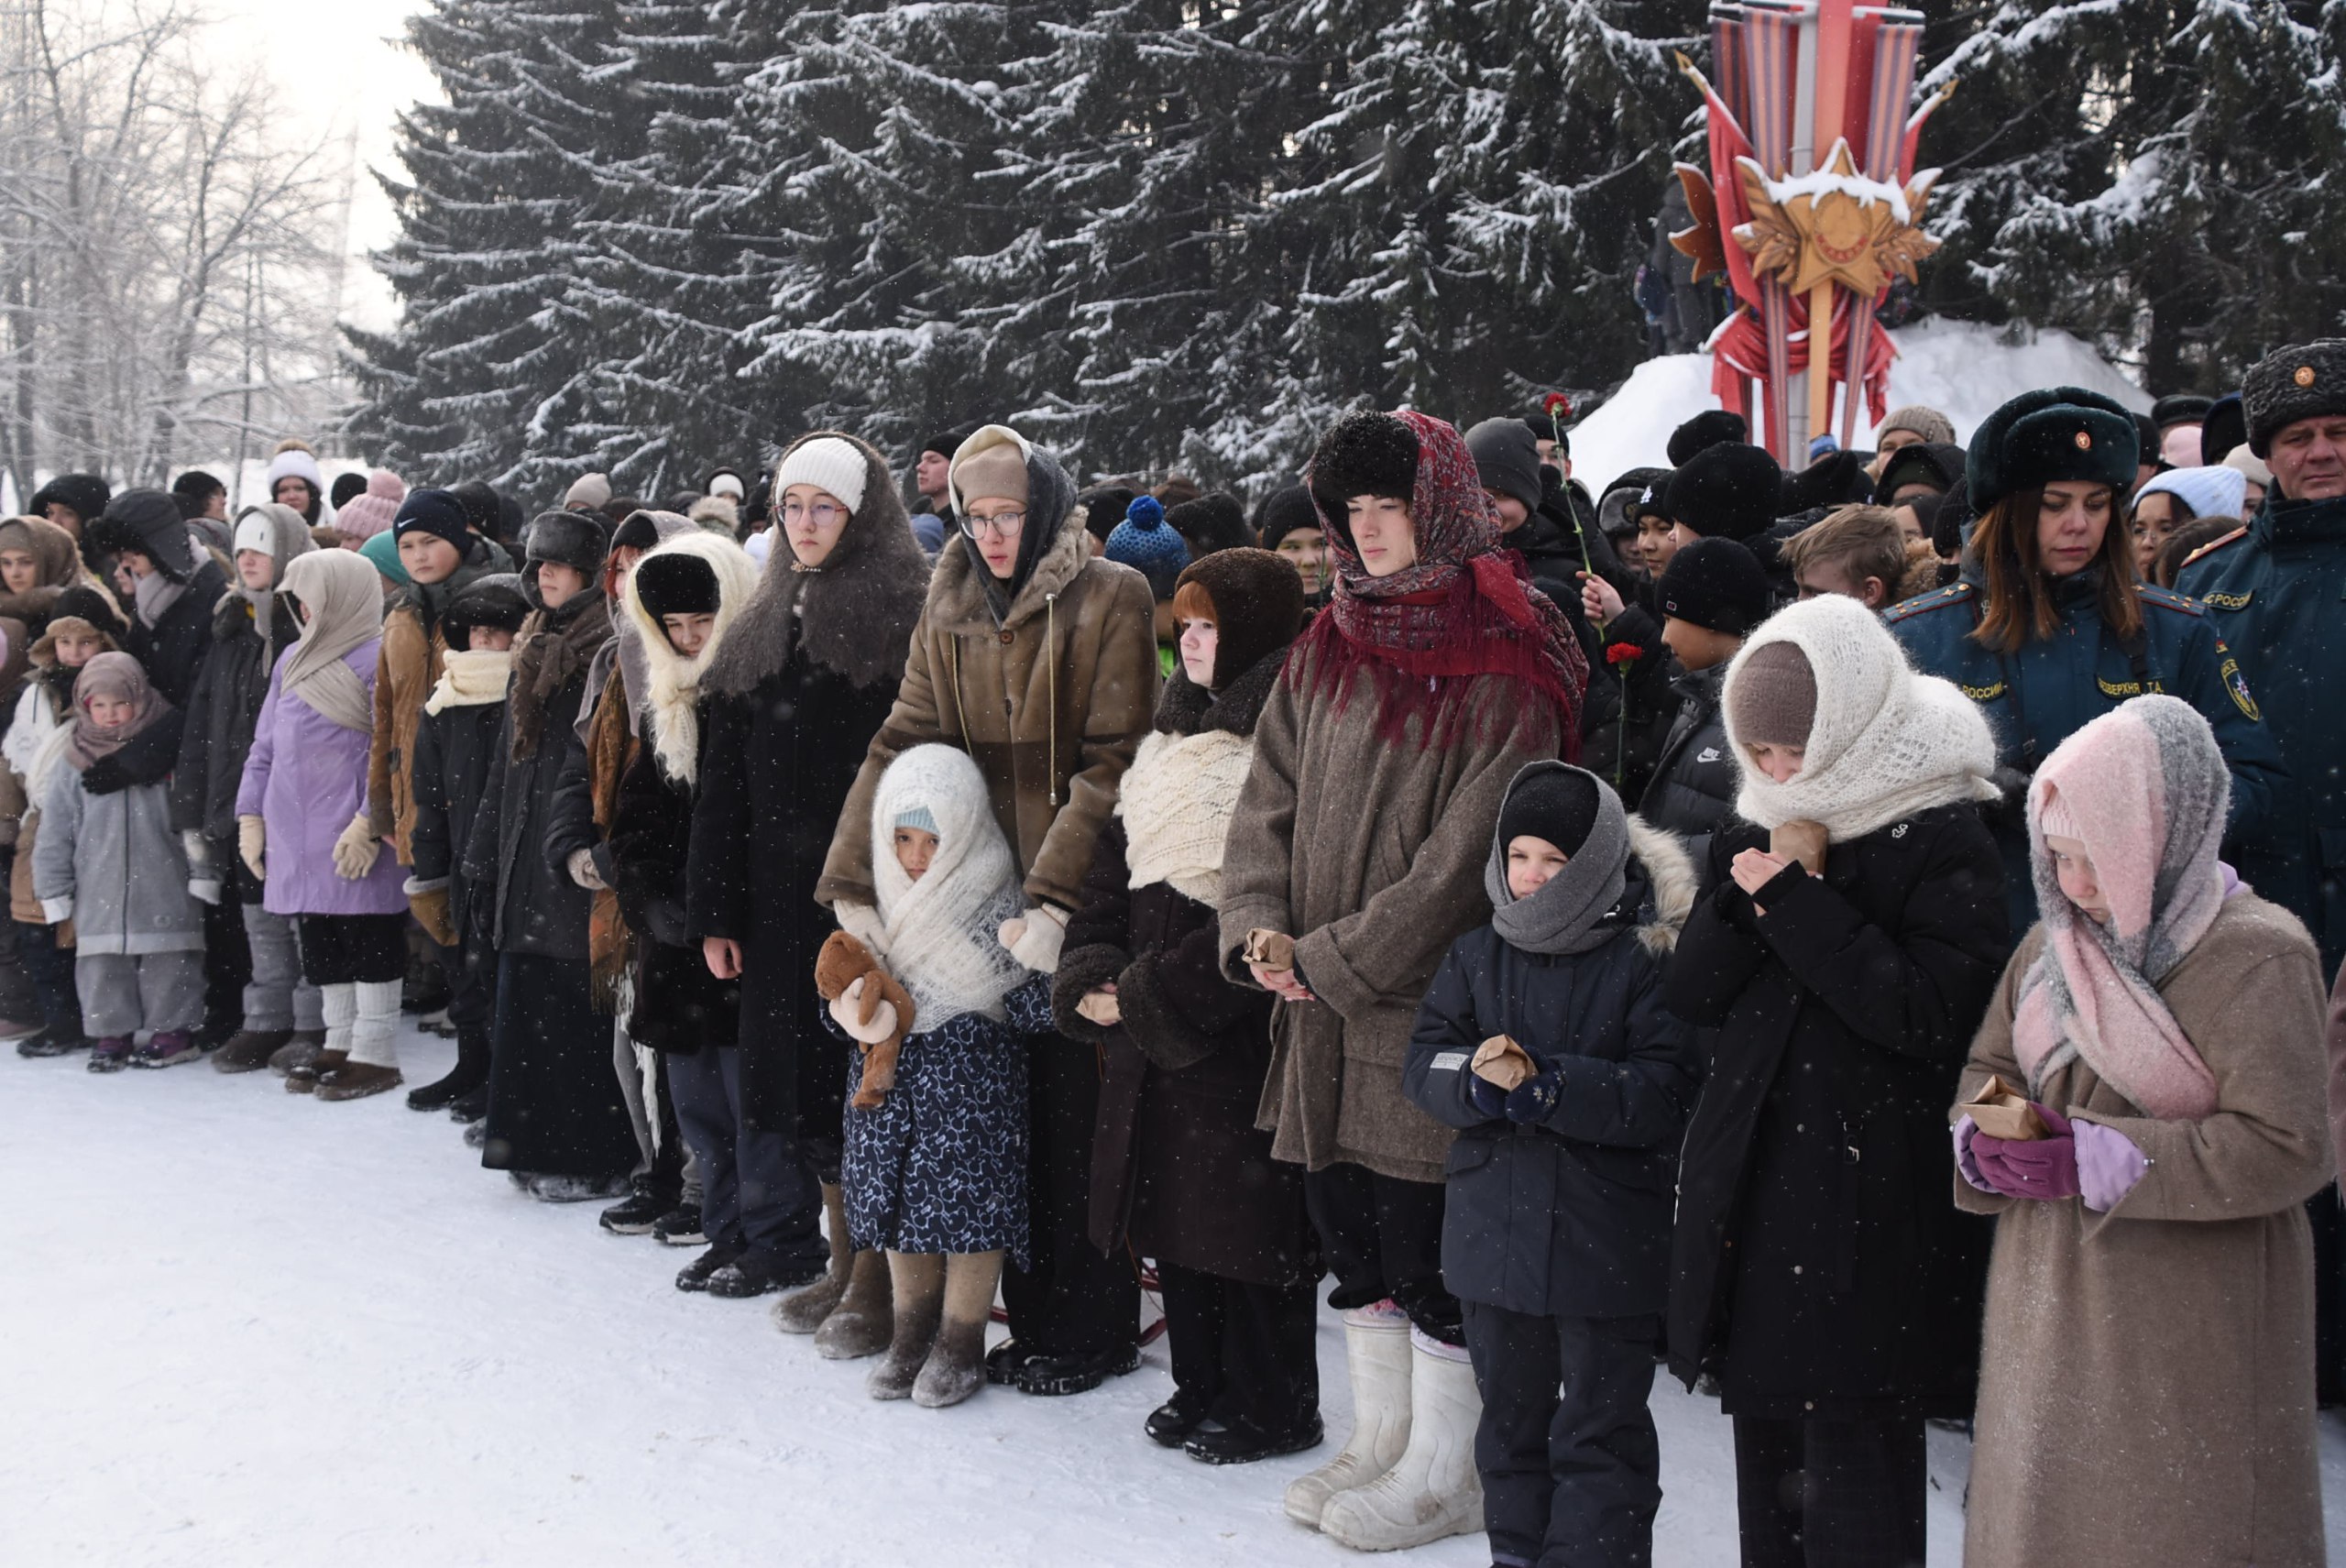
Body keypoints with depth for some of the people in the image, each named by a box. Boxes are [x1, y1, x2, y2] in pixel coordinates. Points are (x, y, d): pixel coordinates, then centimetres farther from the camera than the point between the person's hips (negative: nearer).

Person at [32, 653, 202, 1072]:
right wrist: (55, 896, 5)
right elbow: (54, 836, 7)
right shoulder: (72, 762, 5)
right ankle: (111, 1033, 19)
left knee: (168, 963, 3)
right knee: (102, 964, 6)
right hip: (99, 897, 2)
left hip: (164, 893, -2)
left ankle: (174, 1030, 16)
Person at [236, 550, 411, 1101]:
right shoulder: (294, 660, 17)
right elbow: (265, 745, 20)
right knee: (318, 941, 12)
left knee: (368, 941, -2)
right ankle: (340, 1041, 23)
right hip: (296, 834, 8)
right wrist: (251, 816, 13)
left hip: (354, 838, -8)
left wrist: (369, 824, -20)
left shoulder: (378, 660, -8)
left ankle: (376, 1053, 6)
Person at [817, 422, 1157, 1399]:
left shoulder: (1109, 601, -6)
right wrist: (852, 882, -5)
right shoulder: (951, 615, 11)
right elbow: (902, 746, 6)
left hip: (1080, 908, -5)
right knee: (1011, 1116, 9)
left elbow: (1109, 763, -12)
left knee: (1075, 1118, 0)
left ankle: (1092, 1334, 12)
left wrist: (1055, 897, -20)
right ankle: (1034, 1319, 21)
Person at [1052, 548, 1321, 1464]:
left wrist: (1146, 997, -18)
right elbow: (1113, 872, 15)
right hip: (1148, 1036, 9)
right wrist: (1090, 979, 0)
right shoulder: (1170, 743, 13)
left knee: (1244, 1217, 0)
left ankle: (1272, 1406, 16)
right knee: (1173, 1213, 15)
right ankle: (1201, 1384, 30)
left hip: (1239, 1036, -8)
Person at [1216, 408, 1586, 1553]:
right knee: (1346, 1221, 15)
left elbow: (1465, 852, -17)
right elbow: (1267, 799, 10)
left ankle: (1439, 1476, 18)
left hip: (1429, 1001, -7)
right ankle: (1379, 1437, 32)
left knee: (1425, 1240, 1)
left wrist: (1333, 958, -16)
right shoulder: (1329, 649, 11)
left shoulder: (1506, 671, -12)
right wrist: (1259, 929, -7)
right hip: (1318, 1001, 7)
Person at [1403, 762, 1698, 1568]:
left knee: (1598, 1433, 4)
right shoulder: (1478, 955, 6)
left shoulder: (1647, 959, -10)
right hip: (1495, 1225, 5)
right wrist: (1476, 1078, -21)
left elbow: (1667, 1090, -17)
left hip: (1607, 1245, -5)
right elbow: (1423, 1062, 1)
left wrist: (1550, 1085, -26)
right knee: (1510, 1414, 19)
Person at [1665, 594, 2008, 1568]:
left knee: (1855, 1454, -4)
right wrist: (1753, 889, -12)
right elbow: (1690, 992, 4)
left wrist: (1795, 898, -18)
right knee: (1765, 1434, 14)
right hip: (1751, 1183, 6)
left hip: (1873, 1205, -6)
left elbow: (1927, 1013, -19)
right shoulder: (1755, 830, 10)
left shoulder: (1944, 839, -9)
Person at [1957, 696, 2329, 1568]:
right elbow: (1987, 1066, 17)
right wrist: (1983, 1138, -7)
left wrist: (2092, 1161, -23)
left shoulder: (2254, 956, -12)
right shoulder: (2054, 941, 8)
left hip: (2189, 1329, -6)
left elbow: (2286, 1148, -18)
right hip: (2048, 1310, 6)